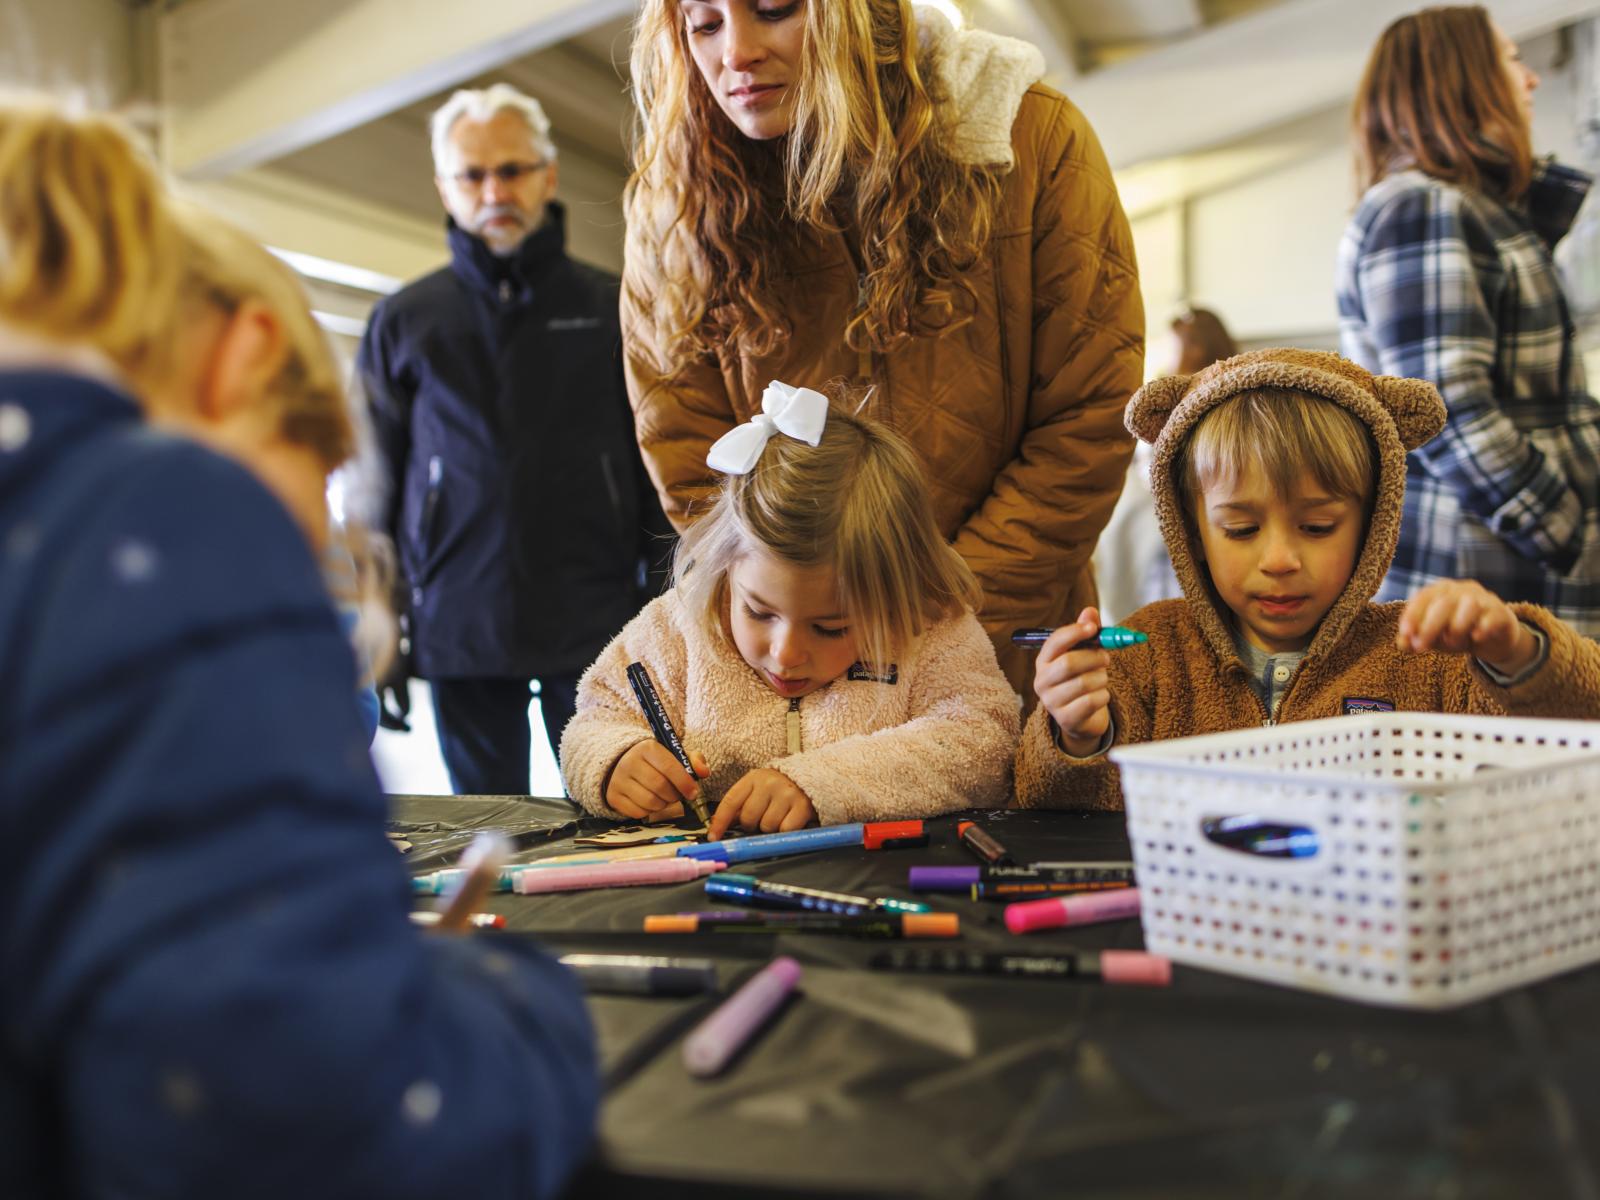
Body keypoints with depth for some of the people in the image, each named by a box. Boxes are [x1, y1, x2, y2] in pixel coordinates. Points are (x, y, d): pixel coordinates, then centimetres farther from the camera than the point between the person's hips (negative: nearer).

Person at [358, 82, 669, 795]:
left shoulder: (610, 309, 8)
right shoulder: (403, 322, 11)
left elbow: (660, 474, 7)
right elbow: (374, 487, 12)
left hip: (594, 629, -1)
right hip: (459, 630, 1)